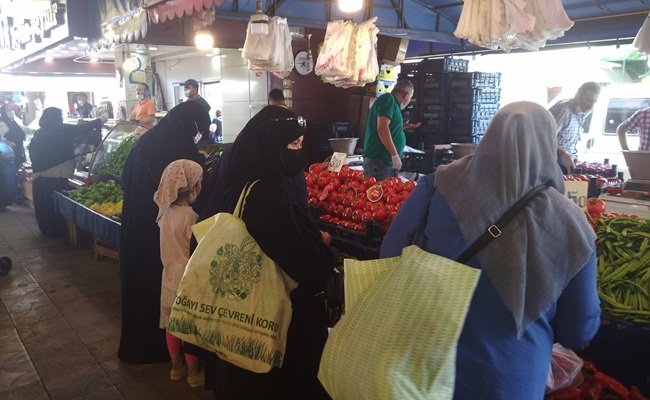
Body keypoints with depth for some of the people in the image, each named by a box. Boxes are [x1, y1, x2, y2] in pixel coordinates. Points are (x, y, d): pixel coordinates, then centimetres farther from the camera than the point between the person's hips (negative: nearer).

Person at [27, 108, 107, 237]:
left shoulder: (38, 133, 11)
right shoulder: (60, 130, -7)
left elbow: (32, 150, 13)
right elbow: (81, 129, -5)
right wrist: (100, 120, 5)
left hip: (38, 175, 6)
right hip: (55, 174, -6)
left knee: (42, 202, 15)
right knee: (56, 202, 4)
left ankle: (44, 228, 28)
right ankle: (55, 230, 12)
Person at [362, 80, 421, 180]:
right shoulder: (389, 99, -7)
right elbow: (382, 129, -20)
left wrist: (404, 126, 33)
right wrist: (395, 155, -21)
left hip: (385, 161, 10)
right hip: (379, 161, -10)